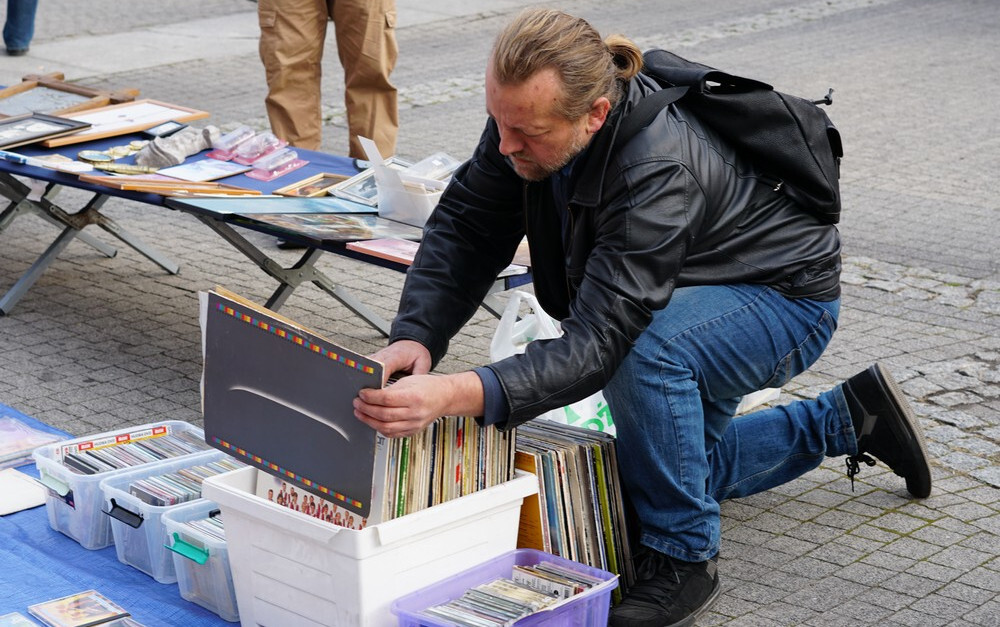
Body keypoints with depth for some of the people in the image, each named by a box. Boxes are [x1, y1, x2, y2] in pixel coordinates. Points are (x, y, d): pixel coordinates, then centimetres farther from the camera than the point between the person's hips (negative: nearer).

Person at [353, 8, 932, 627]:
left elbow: (598, 344, -45)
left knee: (648, 350, -38)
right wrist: (415, 338, -33)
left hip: (786, 297, -8)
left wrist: (455, 395, -58)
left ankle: (683, 558, -18)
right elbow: (464, 228, -15)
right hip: (695, 297, 9)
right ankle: (845, 420, 37)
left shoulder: (657, 172, -42)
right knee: (678, 465, 22)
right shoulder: (527, 116, -21)